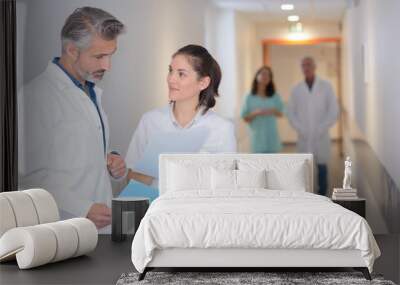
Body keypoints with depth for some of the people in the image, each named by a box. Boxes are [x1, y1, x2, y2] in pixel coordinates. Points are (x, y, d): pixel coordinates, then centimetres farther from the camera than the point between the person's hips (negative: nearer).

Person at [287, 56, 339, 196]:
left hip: (321, 135, -1)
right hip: (304, 136, 1)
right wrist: (300, 130, -9)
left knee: (322, 166, 4)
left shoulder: (326, 86, -3)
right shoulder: (296, 89, 3)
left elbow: (334, 111, -7)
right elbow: (291, 113, 4)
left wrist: (321, 129, -14)